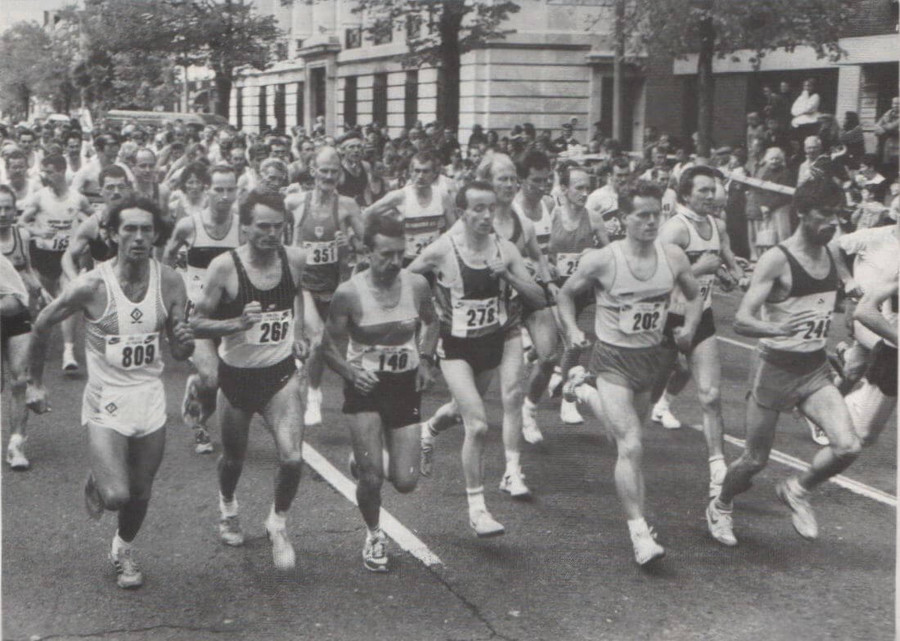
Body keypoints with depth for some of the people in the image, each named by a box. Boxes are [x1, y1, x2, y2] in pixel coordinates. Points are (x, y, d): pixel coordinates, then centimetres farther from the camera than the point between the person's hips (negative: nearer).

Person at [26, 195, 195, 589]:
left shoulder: (170, 283, -8)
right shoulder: (91, 286, -18)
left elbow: (179, 353, -1)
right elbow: (41, 326, -1)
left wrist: (185, 342, -24)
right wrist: (35, 383, 5)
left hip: (150, 398, 3)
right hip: (106, 400, -3)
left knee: (141, 494, 12)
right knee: (116, 495, -15)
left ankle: (123, 550, 43)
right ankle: (96, 482, 22)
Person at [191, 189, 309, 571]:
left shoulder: (295, 259, -8)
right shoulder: (224, 267, -19)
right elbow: (196, 324, -14)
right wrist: (238, 324, -29)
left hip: (280, 373, 1)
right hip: (236, 374, -1)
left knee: (292, 458, -14)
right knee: (234, 458, 18)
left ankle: (278, 524, 14)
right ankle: (227, 506, 52)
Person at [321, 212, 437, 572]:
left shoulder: (417, 285, -6)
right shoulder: (349, 293, -14)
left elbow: (431, 323, 15)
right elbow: (329, 346, -3)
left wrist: (425, 359, 0)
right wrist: (351, 373, -19)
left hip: (406, 386, 3)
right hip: (366, 387, -3)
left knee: (406, 482, 0)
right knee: (372, 479, -9)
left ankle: (365, 462, 35)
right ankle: (374, 536, 22)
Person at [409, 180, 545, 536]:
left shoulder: (505, 249, -7)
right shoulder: (441, 251, -16)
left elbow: (539, 297, -7)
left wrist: (508, 275, -21)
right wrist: (432, 307, -7)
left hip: (492, 342, 5)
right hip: (456, 348, -5)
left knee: (463, 409, 24)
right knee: (477, 424, -15)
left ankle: (427, 430, 59)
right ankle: (476, 509, -3)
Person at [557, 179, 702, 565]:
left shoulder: (673, 256, -5)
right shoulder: (602, 260, -15)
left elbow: (694, 295, 13)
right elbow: (566, 295, 1)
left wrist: (689, 327, -3)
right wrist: (573, 332, -12)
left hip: (652, 357, 5)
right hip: (613, 359, -5)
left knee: (630, 434, 22)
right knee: (631, 445, -15)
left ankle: (584, 393, 49)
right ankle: (639, 533, -8)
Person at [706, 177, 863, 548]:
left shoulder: (833, 256, 3)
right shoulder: (777, 260, -18)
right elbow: (741, 321, -25)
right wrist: (778, 329, -42)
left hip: (816, 369, 5)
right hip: (775, 369, -5)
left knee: (848, 447, -14)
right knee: (756, 460, 6)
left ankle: (797, 491, 15)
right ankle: (719, 508, 37)